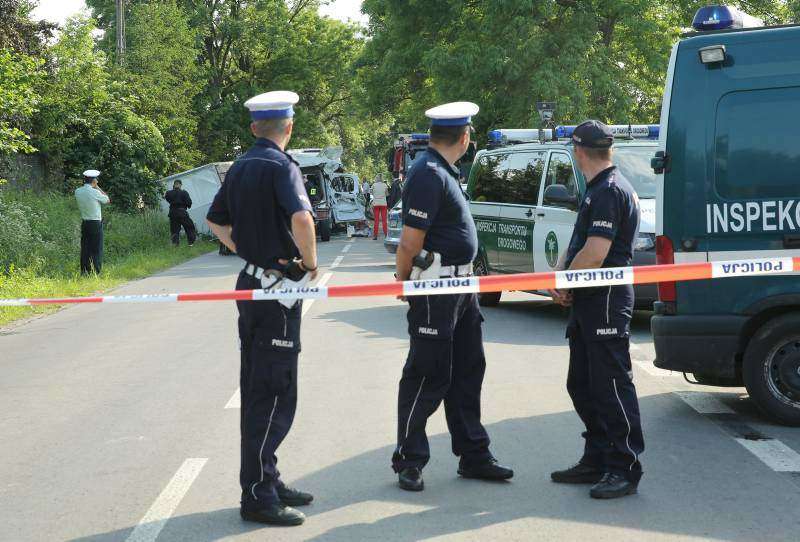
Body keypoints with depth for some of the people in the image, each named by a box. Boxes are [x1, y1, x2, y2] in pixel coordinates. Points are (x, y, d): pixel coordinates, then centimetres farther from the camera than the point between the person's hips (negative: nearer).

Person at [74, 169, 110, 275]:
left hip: (84, 223, 6)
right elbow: (107, 200, 1)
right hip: (96, 224, -6)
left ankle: (84, 272, 11)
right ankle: (95, 273, -3)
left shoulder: (78, 192, 1)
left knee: (85, 249, 10)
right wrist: (97, 187, 3)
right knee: (96, 250, -1)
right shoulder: (95, 192, -16)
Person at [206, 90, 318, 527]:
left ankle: (267, 480, 26)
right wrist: (311, 261, -15)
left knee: (256, 390, 15)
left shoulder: (240, 167, 11)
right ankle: (258, 497, 0)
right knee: (274, 395, -4)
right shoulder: (281, 165, -15)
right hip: (277, 288, -9)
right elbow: (301, 217, -31)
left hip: (251, 282, 9)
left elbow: (215, 221, 23)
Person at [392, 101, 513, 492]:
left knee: (467, 371, 15)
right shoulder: (429, 175, -18)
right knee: (428, 377, -2)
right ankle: (408, 460, 10)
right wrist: (403, 283, -7)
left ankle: (473, 456, 24)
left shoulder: (442, 171, 14)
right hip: (435, 289, -10)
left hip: (461, 286, 10)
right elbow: (411, 241, -19)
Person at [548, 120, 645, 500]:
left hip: (606, 302, -11)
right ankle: (596, 461, 24)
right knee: (582, 385, 16)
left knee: (611, 385, -6)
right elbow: (576, 244, 18)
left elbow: (594, 254, -22)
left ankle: (625, 469, 1)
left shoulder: (610, 190, -16)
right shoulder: (598, 190, 18)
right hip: (588, 302, 11)